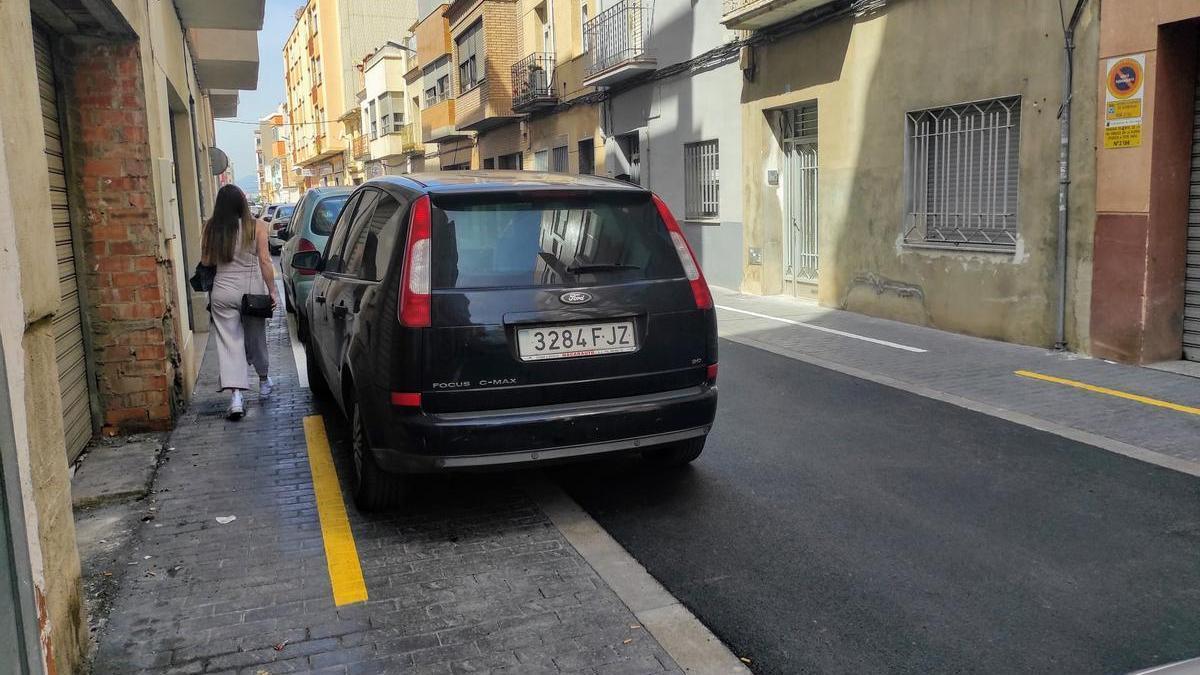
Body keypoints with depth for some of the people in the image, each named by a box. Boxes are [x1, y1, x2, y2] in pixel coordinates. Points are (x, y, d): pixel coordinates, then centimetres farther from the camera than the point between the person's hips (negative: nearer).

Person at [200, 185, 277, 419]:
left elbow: (206, 261, 5)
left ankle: (236, 394, -13)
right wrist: (272, 291, -5)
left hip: (223, 291, 0)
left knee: (229, 342, 1)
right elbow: (264, 261, -8)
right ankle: (263, 382, 36)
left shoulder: (211, 228, -2)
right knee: (256, 338, 18)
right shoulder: (256, 226, -6)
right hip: (252, 288, 0)